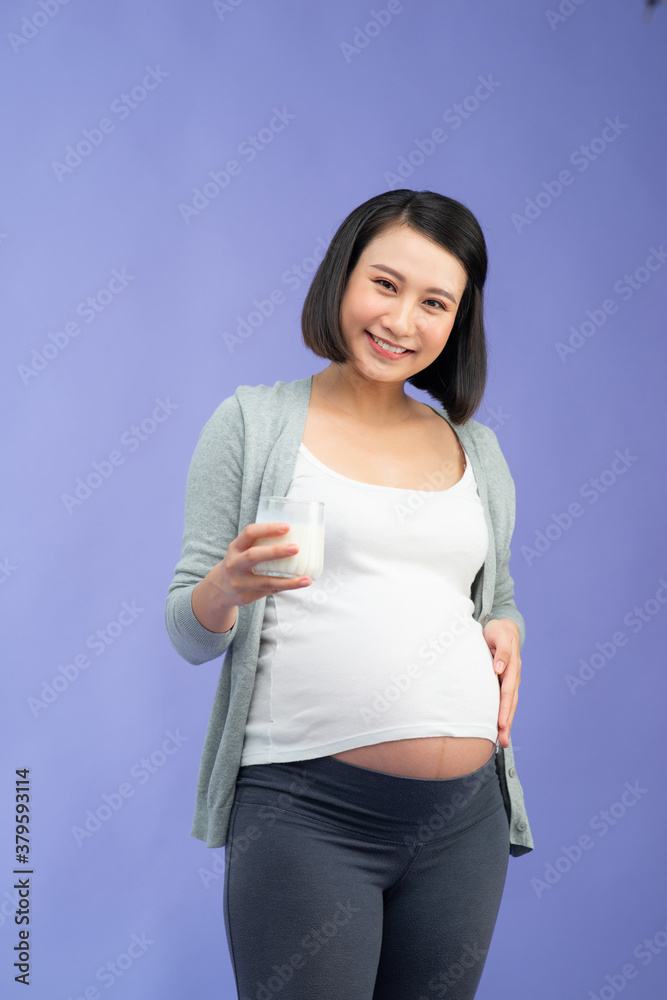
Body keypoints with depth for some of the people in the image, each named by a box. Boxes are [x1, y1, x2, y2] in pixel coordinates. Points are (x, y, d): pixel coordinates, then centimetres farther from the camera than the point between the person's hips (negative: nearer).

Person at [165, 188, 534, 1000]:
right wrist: (226, 587, -20)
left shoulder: (477, 450, 15)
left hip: (466, 815, 4)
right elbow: (188, 635, 3)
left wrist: (507, 630, 3)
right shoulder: (255, 422, 3)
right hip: (304, 810, -4)